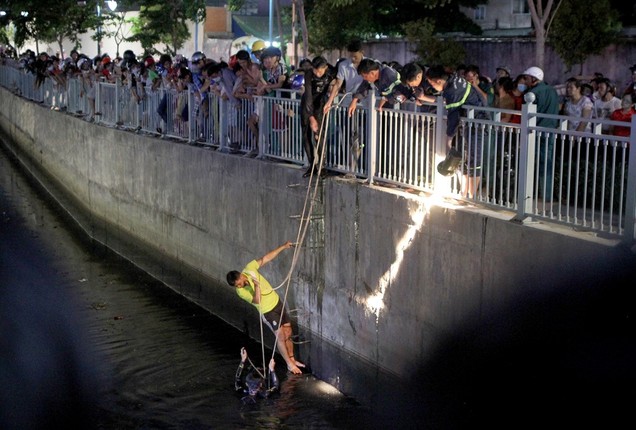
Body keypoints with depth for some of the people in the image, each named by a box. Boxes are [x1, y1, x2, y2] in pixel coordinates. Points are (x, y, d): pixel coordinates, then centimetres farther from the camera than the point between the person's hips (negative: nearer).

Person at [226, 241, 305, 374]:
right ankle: (289, 364, 9)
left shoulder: (249, 269, -14)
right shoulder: (241, 291, -23)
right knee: (280, 336, -6)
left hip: (277, 302, 5)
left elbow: (266, 258, -6)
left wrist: (283, 247, -8)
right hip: (268, 311, -5)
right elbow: (256, 300, -33)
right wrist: (256, 286, -46)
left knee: (288, 333, 11)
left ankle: (292, 359, 27)